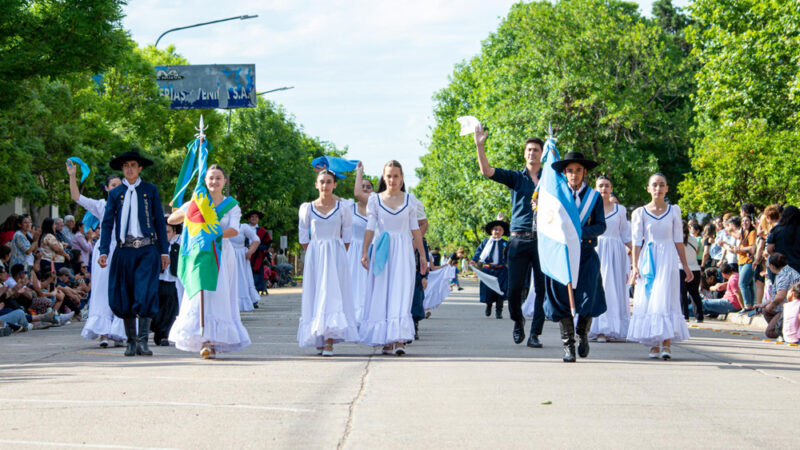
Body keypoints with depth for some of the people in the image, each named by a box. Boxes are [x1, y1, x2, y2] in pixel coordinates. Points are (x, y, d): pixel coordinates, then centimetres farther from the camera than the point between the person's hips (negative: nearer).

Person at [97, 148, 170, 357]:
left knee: (146, 294, -13)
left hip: (147, 250, -2)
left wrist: (164, 251, 5)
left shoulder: (150, 190, 10)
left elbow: (160, 221, 10)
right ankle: (131, 341, 11)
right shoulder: (115, 193, 11)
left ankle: (143, 341, -13)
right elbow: (107, 223, 9)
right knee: (124, 297, 2)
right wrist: (104, 251, -3)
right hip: (124, 251, 2)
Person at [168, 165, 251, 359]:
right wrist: (186, 213, -14)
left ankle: (214, 341, -6)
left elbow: (234, 230, -8)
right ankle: (206, 341, -10)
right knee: (201, 294, -11)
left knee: (219, 295, -9)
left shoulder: (232, 205, 9)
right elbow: (171, 220, 5)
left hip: (222, 254, 0)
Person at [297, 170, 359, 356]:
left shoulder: (343, 209, 1)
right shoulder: (307, 208, 3)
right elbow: (303, 234, 10)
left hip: (336, 256, -1)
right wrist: (312, 254, 7)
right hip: (314, 256, 1)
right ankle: (319, 340, 8)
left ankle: (329, 342, -15)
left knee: (332, 295, -9)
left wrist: (341, 254, 5)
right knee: (315, 296, 1)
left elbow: (347, 235, 9)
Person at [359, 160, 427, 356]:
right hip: (382, 251, 1)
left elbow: (415, 229, 10)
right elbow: (370, 227, 4)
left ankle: (399, 340, -16)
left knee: (401, 294, -10)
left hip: (403, 251, -1)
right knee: (382, 294, -1)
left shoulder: (410, 200, 8)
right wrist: (365, 251, -6)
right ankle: (386, 340, 4)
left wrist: (422, 254, 9)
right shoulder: (375, 199, 6)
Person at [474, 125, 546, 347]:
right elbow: (487, 171, 0)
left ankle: (535, 334, 4)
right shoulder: (516, 177, 12)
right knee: (514, 288, -4)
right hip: (519, 239, 0)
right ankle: (518, 321, 24)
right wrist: (480, 146, -12)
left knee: (542, 288, -3)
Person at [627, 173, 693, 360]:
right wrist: (635, 266, -8)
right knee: (648, 300, -3)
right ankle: (654, 344, 3)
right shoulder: (640, 213, 4)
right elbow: (636, 241, 2)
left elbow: (678, 240, 10)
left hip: (668, 259, 0)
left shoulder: (674, 210, 7)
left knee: (666, 299, -11)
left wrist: (686, 267, 10)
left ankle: (667, 343, -14)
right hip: (648, 259, 0)